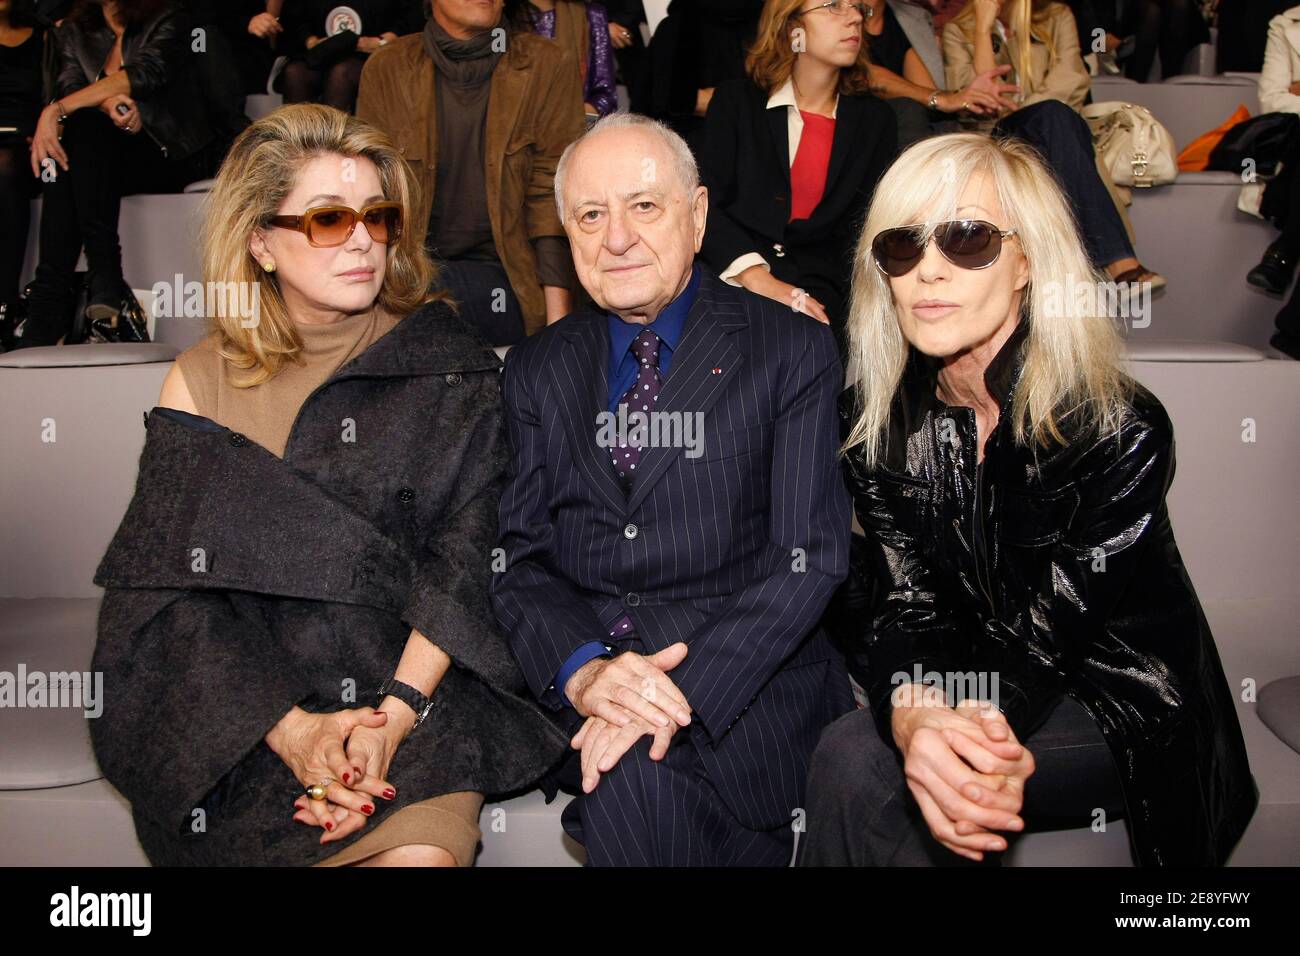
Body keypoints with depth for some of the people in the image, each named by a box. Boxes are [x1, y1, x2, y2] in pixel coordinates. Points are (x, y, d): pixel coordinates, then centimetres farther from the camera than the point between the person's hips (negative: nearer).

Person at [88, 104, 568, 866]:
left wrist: (394, 713, -18)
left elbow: (464, 553, -4)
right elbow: (179, 590, -2)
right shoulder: (202, 382, 5)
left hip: (415, 683, 0)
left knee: (424, 850, -26)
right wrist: (290, 728, -17)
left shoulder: (453, 369, 4)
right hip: (238, 707, 1)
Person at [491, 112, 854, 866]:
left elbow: (810, 557, -7)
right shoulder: (537, 370, 12)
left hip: (744, 687, -2)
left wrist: (684, 688, -19)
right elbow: (520, 554, 6)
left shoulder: (794, 351, 1)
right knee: (631, 775, -27)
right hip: (574, 688, 3)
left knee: (638, 773, -30)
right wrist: (581, 667, -14)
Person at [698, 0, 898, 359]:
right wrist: (757, 278, -18)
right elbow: (706, 203, -1)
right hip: (729, 273, -1)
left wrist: (814, 300, -10)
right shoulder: (736, 100, 9)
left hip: (818, 290, 1)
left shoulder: (875, 120, 14)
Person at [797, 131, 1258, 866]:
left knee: (854, 763, -25)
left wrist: (951, 728, -41)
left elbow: (1046, 630, -21)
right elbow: (907, 600, -10)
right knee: (853, 757, -26)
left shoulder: (1120, 428, -19)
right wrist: (914, 717, -32)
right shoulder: (877, 414, -5)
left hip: (1122, 707, -4)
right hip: (972, 684, 4)